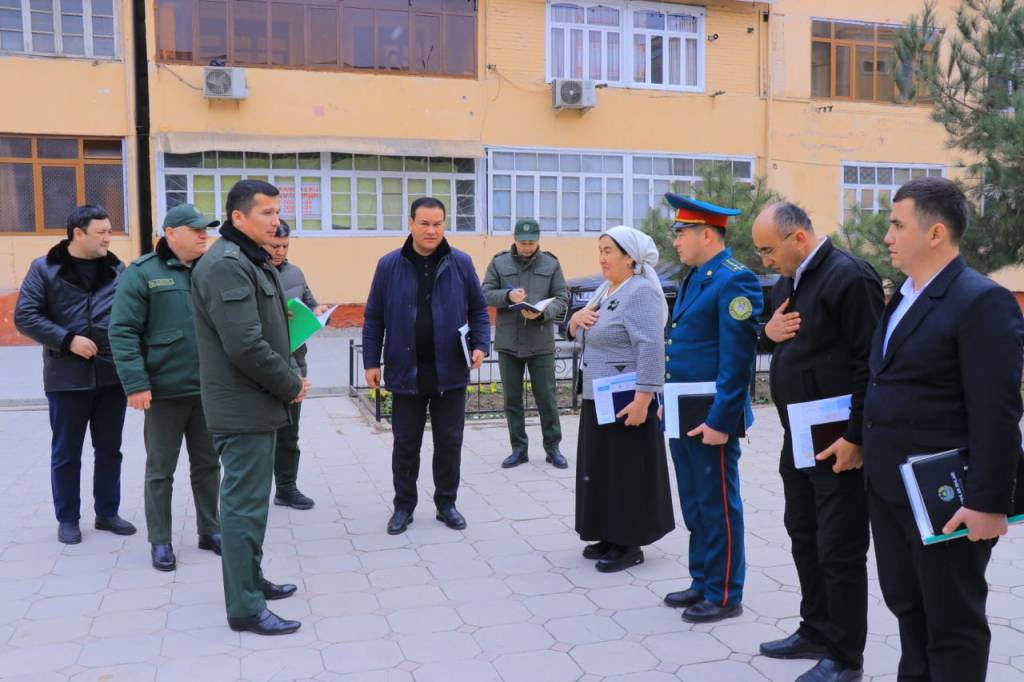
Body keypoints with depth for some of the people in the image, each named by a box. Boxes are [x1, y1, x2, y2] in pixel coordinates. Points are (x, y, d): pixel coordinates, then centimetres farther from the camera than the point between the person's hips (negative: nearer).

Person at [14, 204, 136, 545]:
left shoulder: (116, 268, 6)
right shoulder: (45, 269, -3)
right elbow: (24, 316, -6)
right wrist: (67, 340, -15)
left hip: (112, 375, 3)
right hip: (67, 377, -3)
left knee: (109, 449, 12)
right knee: (66, 453, 8)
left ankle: (107, 512, 26)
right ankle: (67, 519, 22)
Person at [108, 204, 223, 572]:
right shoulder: (142, 274, -8)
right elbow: (122, 332, -11)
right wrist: (135, 383, -17)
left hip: (208, 389, 5)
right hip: (165, 390, -5)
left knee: (207, 464, 15)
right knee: (160, 470, 7)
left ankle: (209, 530, 28)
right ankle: (160, 541, 20)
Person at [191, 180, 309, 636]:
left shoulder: (252, 260, 15)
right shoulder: (226, 264, -18)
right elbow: (245, 345, -25)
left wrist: (289, 378, 7)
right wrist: (291, 385, -14)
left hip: (259, 403, 10)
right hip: (243, 408, -10)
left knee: (251, 497, 19)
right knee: (245, 504, -3)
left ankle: (250, 580, 32)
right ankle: (245, 608, 6)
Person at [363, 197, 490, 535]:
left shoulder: (461, 263, 0)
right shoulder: (389, 265, -1)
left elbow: (478, 308, 7)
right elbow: (374, 318, 3)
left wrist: (480, 344, -8)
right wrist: (371, 361, 0)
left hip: (450, 370, 1)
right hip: (406, 370, 0)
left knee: (449, 442, 9)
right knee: (406, 444, 9)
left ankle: (446, 503, 25)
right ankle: (403, 505, 24)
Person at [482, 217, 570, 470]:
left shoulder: (551, 264, 3)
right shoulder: (499, 263, 4)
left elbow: (562, 298, 0)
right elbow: (485, 294, 0)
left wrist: (542, 313, -19)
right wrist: (507, 295, -19)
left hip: (541, 343, -1)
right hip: (508, 343, 1)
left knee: (547, 398, 4)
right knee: (512, 399, 9)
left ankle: (553, 448, 17)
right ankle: (519, 448, 20)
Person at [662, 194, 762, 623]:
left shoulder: (734, 281, -15)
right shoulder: (693, 278, 14)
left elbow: (737, 359, -20)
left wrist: (719, 422, -21)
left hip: (710, 420, -9)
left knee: (718, 507, 3)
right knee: (694, 505, 18)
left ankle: (725, 596, 16)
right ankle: (702, 582, 31)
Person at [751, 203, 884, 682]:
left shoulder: (848, 277, -17)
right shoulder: (787, 281, 12)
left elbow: (870, 364, -20)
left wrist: (855, 438, -21)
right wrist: (769, 332, -2)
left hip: (838, 443, -9)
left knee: (839, 551, 2)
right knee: (804, 538, 19)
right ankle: (816, 631, 35)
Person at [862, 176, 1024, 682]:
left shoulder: (982, 301, -15)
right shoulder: (903, 298, 12)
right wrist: (861, 443, 14)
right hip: (888, 489, 9)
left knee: (953, 622, 7)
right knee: (905, 604, 20)